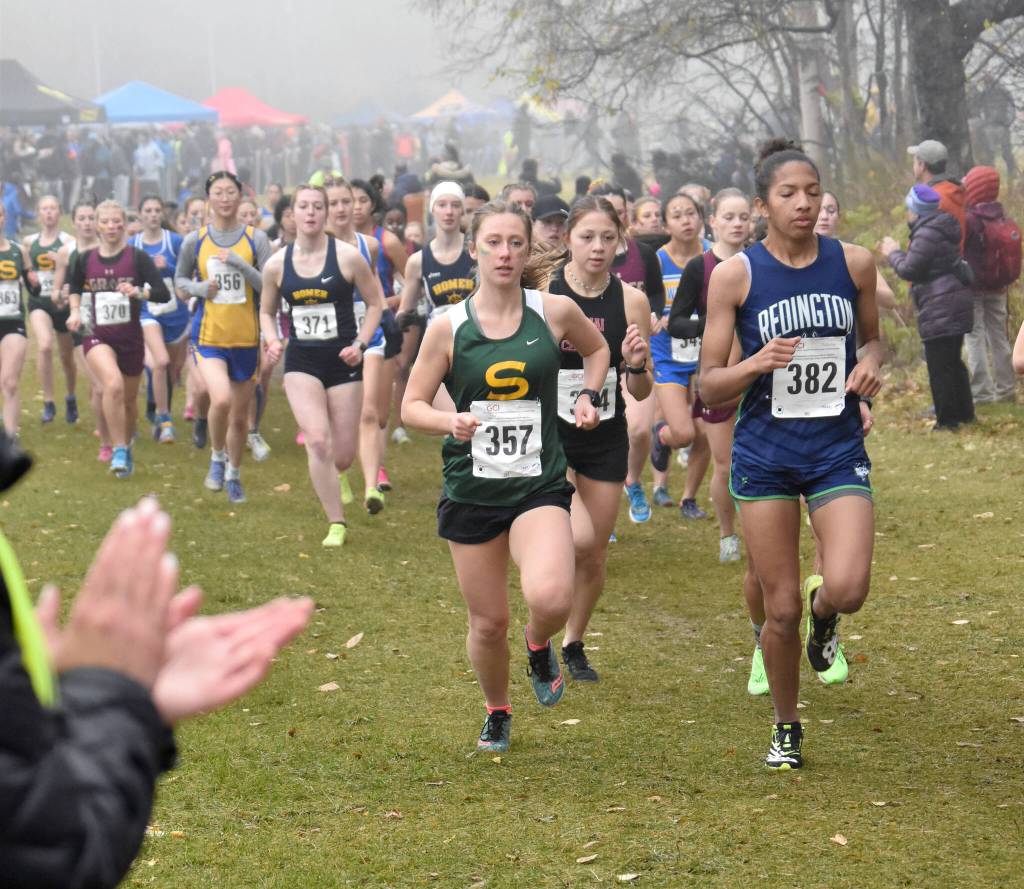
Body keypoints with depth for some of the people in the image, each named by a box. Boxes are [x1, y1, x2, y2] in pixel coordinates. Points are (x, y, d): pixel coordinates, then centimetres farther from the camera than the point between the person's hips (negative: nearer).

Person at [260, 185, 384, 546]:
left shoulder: (348, 256, -7)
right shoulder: (276, 265, 0)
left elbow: (375, 303, 3)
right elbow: (267, 310, 16)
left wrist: (360, 344, -9)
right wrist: (272, 341, -4)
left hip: (343, 360, -1)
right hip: (301, 361, 1)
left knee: (342, 455, 3)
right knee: (317, 441, -19)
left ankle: (327, 477, 43)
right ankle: (336, 524, -8)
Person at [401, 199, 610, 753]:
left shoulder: (555, 312, -1)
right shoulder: (448, 328, -3)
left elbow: (597, 349, 21)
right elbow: (411, 406, 2)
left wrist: (588, 396, 4)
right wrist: (450, 422, -17)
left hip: (539, 485, -1)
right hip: (471, 491, 1)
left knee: (550, 598, -26)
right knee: (488, 623, 7)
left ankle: (539, 646, 11)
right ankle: (497, 712, 37)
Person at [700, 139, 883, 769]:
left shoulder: (854, 263, 1)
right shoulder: (736, 274, -5)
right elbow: (709, 387, -3)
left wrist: (871, 364, -3)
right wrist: (758, 363, -22)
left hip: (839, 450, 1)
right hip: (766, 453, -1)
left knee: (848, 588, -19)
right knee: (781, 608, 3)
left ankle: (823, 613, 20)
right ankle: (787, 730, 27)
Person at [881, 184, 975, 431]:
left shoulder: (926, 234, -18)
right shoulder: (942, 228, 15)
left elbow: (909, 270, -17)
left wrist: (893, 253, -1)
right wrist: (898, 254, 16)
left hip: (940, 308, -11)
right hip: (957, 302, 11)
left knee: (939, 366, -5)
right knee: (953, 362, 19)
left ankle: (947, 419, -4)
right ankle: (964, 412, 25)